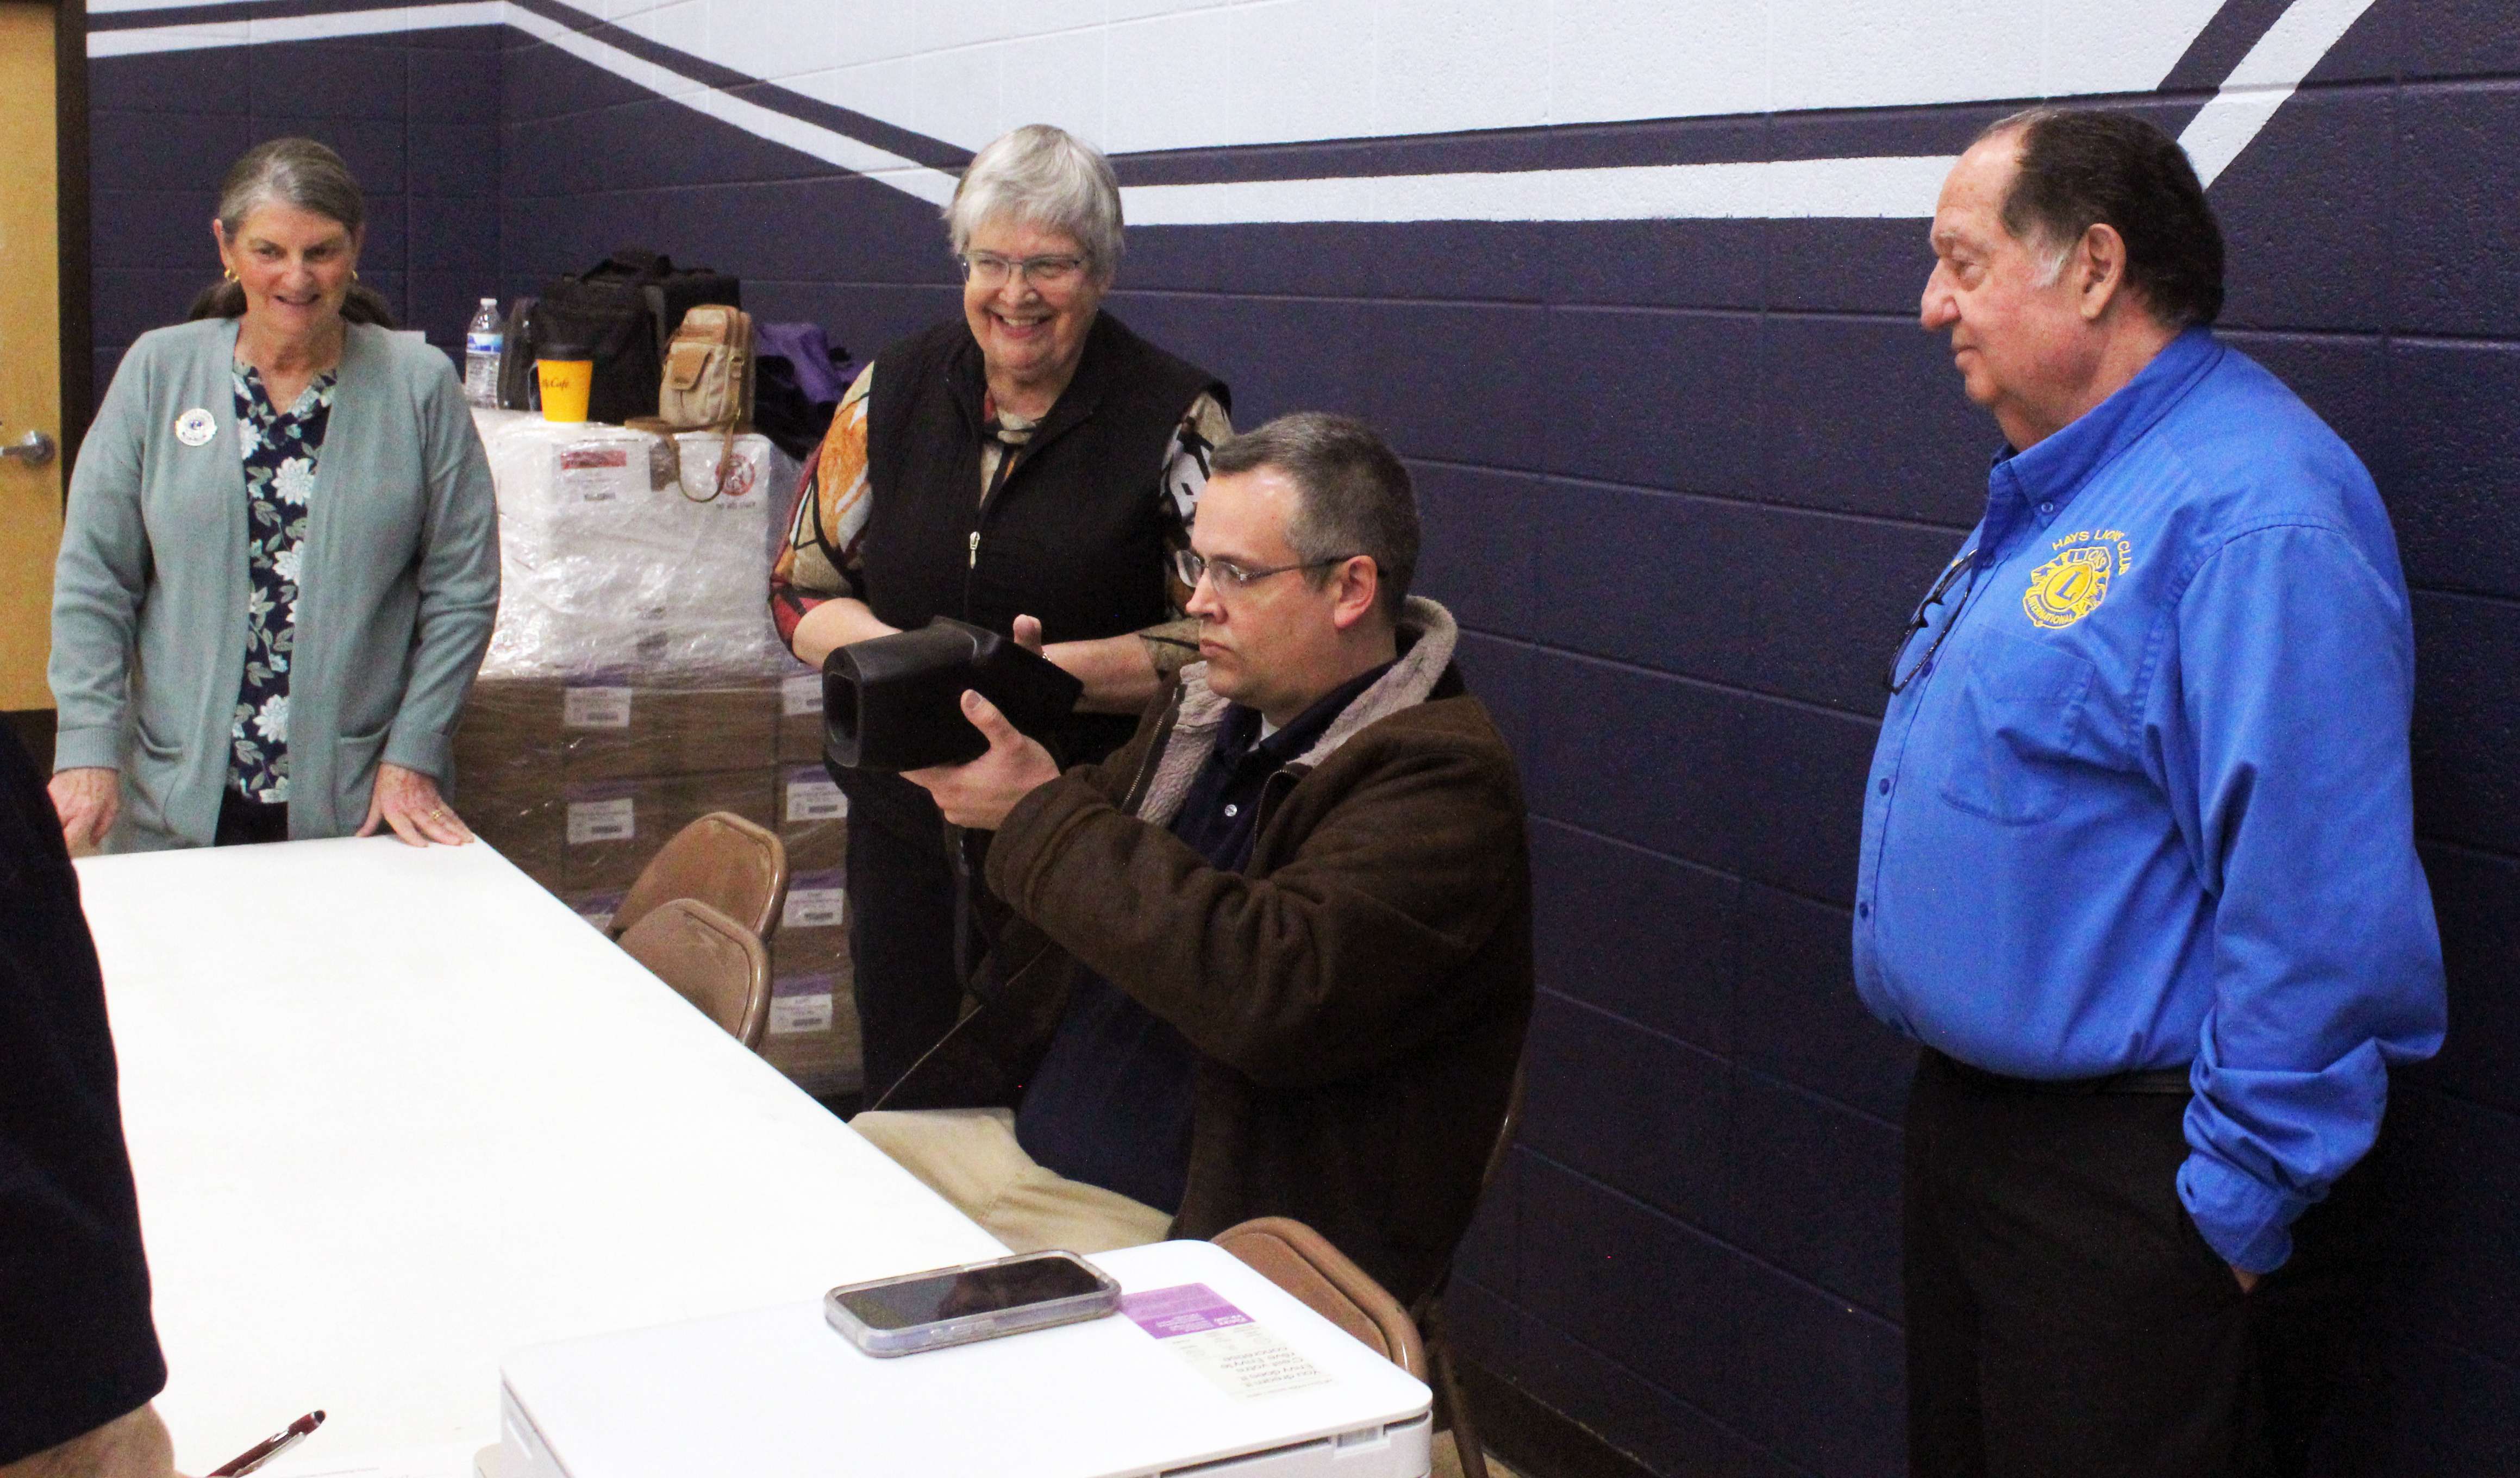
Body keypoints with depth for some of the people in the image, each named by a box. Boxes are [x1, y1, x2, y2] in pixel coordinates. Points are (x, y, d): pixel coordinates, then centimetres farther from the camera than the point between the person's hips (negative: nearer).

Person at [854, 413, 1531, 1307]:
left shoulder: (1440, 777, -15)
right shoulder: (1206, 707, 11)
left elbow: (1278, 991, -31)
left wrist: (1044, 816, -23)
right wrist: (979, 776, 1)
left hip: (1193, 1228, -8)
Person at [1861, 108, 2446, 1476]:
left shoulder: (2251, 513, -22)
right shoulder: (2054, 489, 11)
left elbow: (2321, 899, -27)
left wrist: (2244, 1199, -22)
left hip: (2139, 1191, -10)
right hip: (1976, 1110, 10)